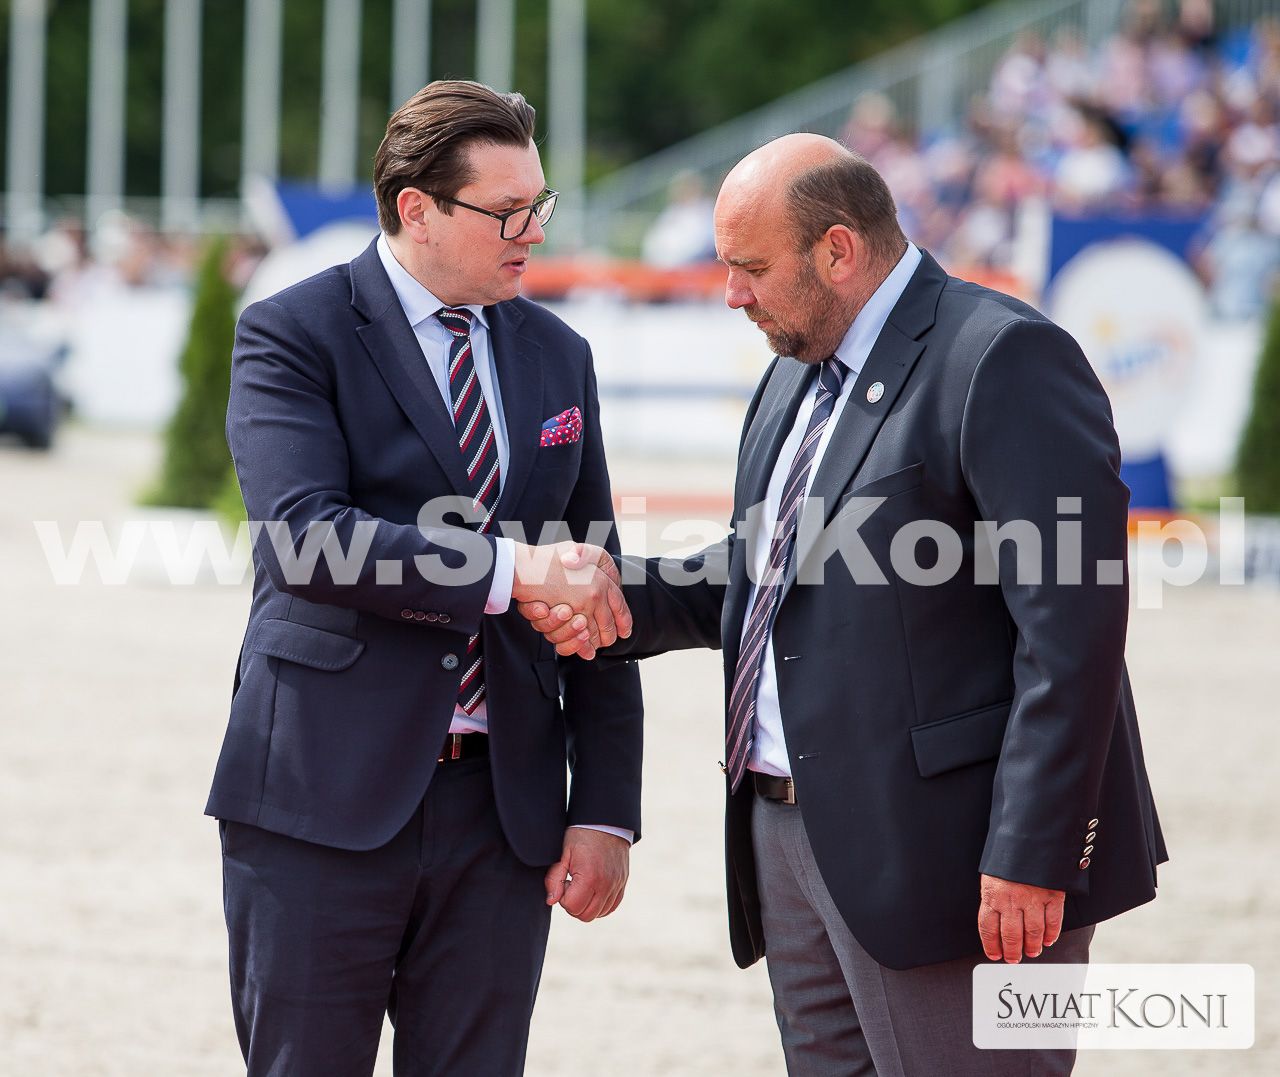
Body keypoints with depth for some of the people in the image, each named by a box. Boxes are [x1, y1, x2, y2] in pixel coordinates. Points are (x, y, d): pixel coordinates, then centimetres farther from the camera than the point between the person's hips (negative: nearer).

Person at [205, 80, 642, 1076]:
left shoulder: (558, 357, 13)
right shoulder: (294, 335, -3)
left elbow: (600, 596, 14)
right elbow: (300, 535, -20)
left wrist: (606, 811, 7)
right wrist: (508, 568, -25)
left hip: (504, 805, 4)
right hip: (326, 803, -4)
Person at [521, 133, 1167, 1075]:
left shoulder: (1004, 360, -14)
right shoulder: (802, 370, 18)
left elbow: (1071, 631, -19)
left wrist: (1029, 857, -22)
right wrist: (622, 600, 3)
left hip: (939, 849, -9)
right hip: (792, 837, 9)